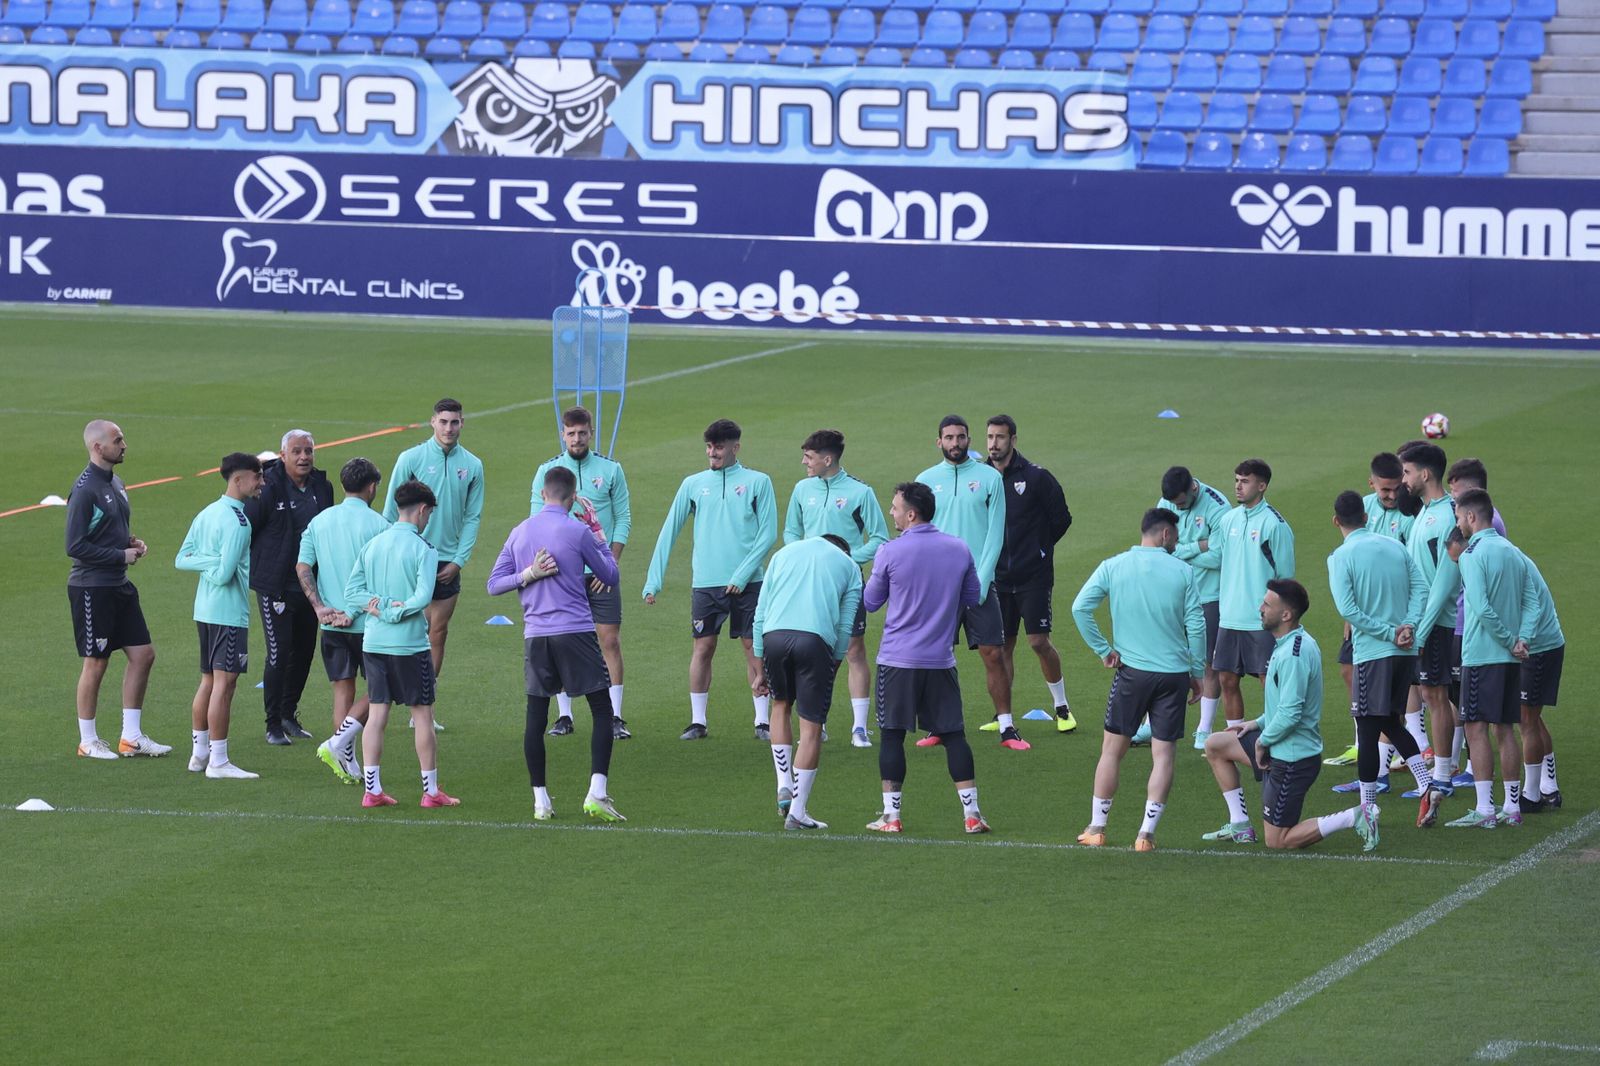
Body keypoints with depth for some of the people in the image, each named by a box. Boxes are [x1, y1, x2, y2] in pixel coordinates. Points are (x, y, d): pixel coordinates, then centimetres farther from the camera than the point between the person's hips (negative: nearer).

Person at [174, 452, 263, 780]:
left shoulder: (206, 513, 11)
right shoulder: (237, 522, -17)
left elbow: (182, 559, 9)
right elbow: (226, 574, -21)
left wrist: (208, 563, -4)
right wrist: (216, 570, 0)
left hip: (205, 609, 9)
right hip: (229, 612, -9)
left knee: (208, 680, 16)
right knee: (224, 682, -7)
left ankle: (199, 753, 22)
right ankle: (218, 761, -6)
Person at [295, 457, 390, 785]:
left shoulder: (319, 521, 5)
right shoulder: (376, 524, -10)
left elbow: (302, 568, 1)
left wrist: (320, 607, -4)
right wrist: (355, 611, -8)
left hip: (332, 623, 5)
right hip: (368, 622, -5)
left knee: (343, 690, 10)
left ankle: (348, 762, 8)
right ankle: (339, 743, -8)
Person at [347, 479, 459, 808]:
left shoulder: (372, 545, 8)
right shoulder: (423, 548, -10)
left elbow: (352, 591, 4)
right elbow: (423, 597, -21)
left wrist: (380, 605, -5)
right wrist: (396, 612, -10)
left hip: (373, 642, 5)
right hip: (410, 644, -5)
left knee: (376, 714, 8)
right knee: (423, 715, 5)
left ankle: (372, 790, 6)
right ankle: (431, 791, 10)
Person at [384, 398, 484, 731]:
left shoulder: (472, 466, 4)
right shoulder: (411, 459, -4)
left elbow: (472, 516, 8)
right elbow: (391, 510, -1)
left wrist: (459, 559, -1)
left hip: (448, 562, 3)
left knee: (438, 632, 6)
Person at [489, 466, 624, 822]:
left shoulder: (520, 533, 8)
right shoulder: (578, 532, -5)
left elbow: (494, 584, 8)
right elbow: (610, 576, 7)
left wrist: (529, 574, -3)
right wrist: (599, 534, 15)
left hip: (535, 635, 4)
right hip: (576, 631, -4)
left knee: (535, 717, 8)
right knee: (602, 712, 2)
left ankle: (540, 800, 7)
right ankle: (597, 792, -10)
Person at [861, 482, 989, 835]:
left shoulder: (891, 552, -9)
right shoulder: (960, 550, 1)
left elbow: (871, 601, 3)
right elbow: (973, 598, 14)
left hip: (897, 659, -3)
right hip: (941, 659, 3)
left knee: (892, 735, 5)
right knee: (953, 735, 7)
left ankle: (891, 815, 5)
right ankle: (971, 814, 5)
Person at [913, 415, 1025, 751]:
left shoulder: (989, 477, 3)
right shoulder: (926, 480, 7)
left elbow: (996, 532, 0)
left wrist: (981, 579, -9)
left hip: (979, 582, -1)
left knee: (993, 654, -4)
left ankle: (1007, 727, 0)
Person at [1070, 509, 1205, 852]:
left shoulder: (1113, 567, 0)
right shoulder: (1183, 572, -3)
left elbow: (1080, 608, -7)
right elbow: (1196, 626, -3)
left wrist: (1104, 650, 1)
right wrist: (1197, 673, 7)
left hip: (1132, 670, 1)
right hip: (1174, 673, -1)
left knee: (1112, 750, 11)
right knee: (1163, 755, 4)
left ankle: (1097, 828, 16)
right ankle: (1146, 833, -1)